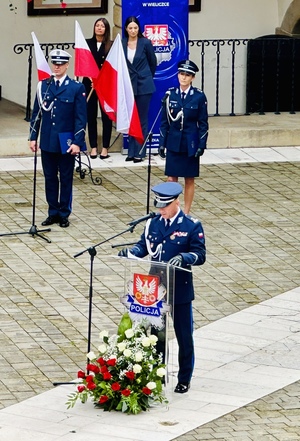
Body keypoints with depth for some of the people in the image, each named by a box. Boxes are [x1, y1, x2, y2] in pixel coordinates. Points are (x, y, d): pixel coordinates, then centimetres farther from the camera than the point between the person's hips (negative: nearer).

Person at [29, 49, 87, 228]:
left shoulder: (77, 88, -4)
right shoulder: (43, 85, 5)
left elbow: (81, 118, -6)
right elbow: (37, 113, 9)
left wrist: (77, 142, -12)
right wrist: (33, 137, 4)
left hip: (66, 142, -3)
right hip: (47, 141, 3)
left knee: (66, 178, 6)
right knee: (50, 178, 8)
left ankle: (64, 214, 14)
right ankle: (53, 212, 17)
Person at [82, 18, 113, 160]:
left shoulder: (111, 45, 0)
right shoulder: (87, 43, 6)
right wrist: (91, 78, -9)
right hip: (89, 83, 2)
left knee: (106, 116, 0)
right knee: (91, 115, 3)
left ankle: (105, 148, 8)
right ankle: (93, 147, 10)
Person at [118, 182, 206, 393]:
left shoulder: (192, 226, -9)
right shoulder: (153, 223, 5)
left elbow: (200, 255, -12)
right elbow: (144, 246, 8)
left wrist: (183, 258, -31)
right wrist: (131, 251, -13)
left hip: (180, 290, -4)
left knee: (184, 336, 5)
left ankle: (184, 379, 17)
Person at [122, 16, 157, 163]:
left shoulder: (145, 43, -4)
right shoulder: (121, 44, 1)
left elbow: (153, 62, 8)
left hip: (143, 85, -2)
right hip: (128, 85, 2)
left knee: (142, 119, 0)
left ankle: (139, 152, 3)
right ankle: (132, 151, 11)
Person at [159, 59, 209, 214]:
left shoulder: (199, 97, -5)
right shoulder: (170, 94, 0)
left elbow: (203, 124, -2)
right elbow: (164, 121, 4)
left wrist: (202, 145, -7)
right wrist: (162, 143, 1)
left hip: (190, 144, -1)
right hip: (173, 143, 1)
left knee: (189, 180, 6)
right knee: (171, 179, 2)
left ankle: (186, 213, 15)